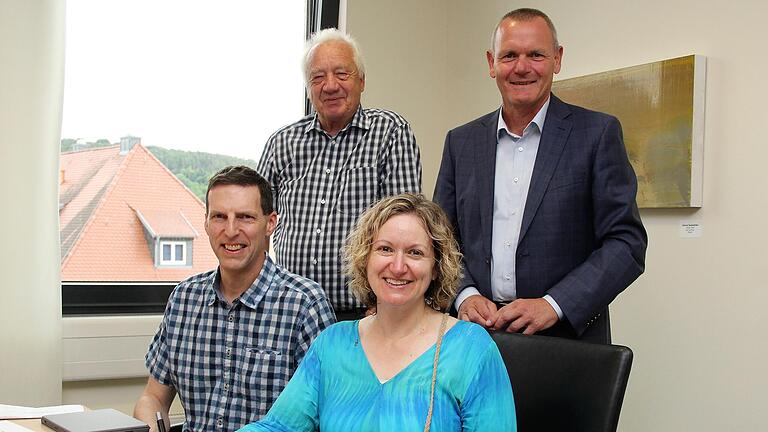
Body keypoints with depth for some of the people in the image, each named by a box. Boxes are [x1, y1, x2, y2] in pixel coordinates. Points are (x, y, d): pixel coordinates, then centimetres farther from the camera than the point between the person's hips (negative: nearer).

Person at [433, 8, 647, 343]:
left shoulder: (598, 133, -3)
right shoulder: (461, 142, 8)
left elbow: (627, 243, -7)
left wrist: (553, 305, -17)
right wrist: (465, 295, -7)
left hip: (569, 339, -2)